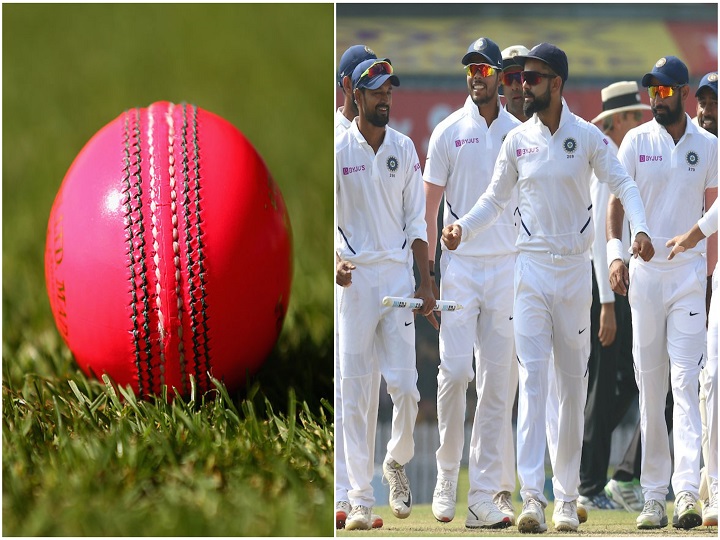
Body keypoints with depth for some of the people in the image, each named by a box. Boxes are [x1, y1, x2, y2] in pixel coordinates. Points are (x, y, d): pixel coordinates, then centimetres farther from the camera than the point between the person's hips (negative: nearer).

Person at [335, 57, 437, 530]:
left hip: (397, 274, 2)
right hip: (353, 277, -2)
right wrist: (335, 259, -20)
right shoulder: (338, 150, -1)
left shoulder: (404, 149, 8)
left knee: (406, 385, -5)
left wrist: (426, 282, 4)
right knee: (354, 393, -2)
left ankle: (397, 461, 23)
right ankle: (361, 498, 1)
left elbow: (416, 220, 10)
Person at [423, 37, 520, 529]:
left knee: (497, 381, 0)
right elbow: (430, 206, 3)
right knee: (454, 371, -10)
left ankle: (484, 497, 1)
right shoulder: (448, 132, 3)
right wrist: (428, 269, -5)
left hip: (507, 266, 2)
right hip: (459, 266, -2)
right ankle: (446, 479, 6)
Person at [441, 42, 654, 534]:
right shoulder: (517, 140, 5)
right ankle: (532, 497, -17)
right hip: (531, 268, 1)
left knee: (573, 384, 5)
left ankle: (567, 499, 12)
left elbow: (623, 184, -3)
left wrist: (640, 229, -20)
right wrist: (462, 227, -5)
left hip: (575, 269, -1)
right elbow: (496, 199, 12)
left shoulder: (587, 136, -1)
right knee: (532, 379, -10)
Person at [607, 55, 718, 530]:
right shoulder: (637, 142, 4)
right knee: (650, 387, 3)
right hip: (644, 274, 1)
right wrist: (615, 253, -15)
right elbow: (617, 201, 1)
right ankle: (654, 495, 8)